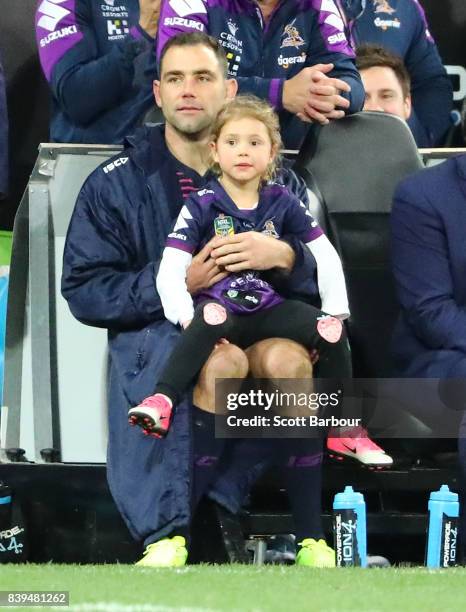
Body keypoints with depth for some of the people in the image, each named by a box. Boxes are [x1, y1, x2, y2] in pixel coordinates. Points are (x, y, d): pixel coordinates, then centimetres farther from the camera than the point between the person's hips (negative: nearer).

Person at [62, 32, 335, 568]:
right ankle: (168, 533, -32)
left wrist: (284, 256, -18)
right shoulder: (116, 184, 7)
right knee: (221, 363, -36)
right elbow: (83, 291, 0)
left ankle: (311, 537, -29)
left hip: (259, 325, 2)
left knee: (287, 358, -34)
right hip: (155, 333, -2)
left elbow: (325, 276, 6)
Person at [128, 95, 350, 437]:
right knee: (212, 317, -39)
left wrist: (335, 314, -2)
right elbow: (170, 273, -9)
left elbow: (327, 257, 11)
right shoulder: (201, 206, 0)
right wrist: (191, 321, -26)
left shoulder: (282, 203, 10)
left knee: (330, 329, -22)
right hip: (221, 307, -3)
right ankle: (162, 402, -48)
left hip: (269, 308, 3)